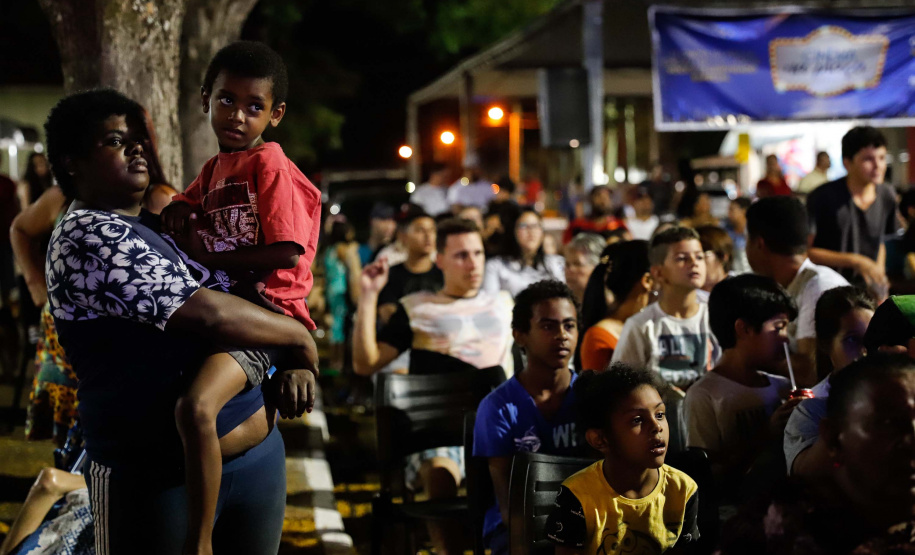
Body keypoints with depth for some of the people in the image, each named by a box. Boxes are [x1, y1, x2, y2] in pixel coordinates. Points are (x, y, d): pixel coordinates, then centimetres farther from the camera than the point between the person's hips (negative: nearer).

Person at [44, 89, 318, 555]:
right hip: (158, 480, -8)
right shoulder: (87, 236, -14)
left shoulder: (160, 227, 13)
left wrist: (292, 364, -1)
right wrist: (303, 339, -9)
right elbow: (210, 315, -22)